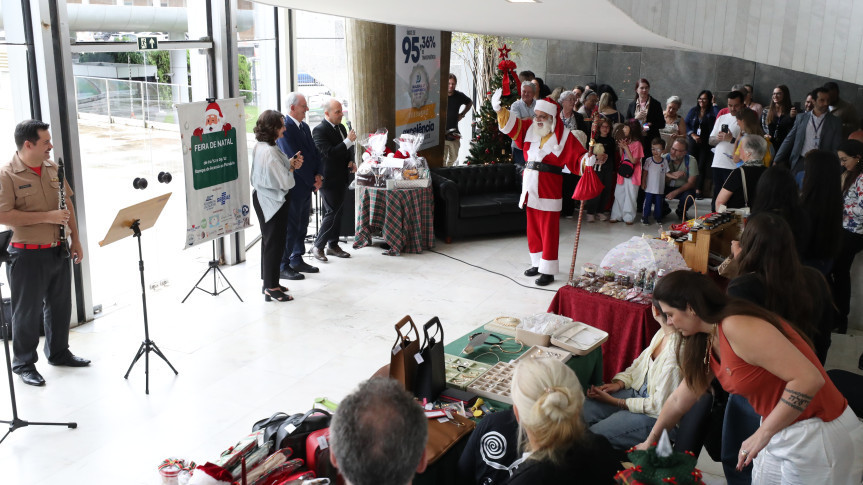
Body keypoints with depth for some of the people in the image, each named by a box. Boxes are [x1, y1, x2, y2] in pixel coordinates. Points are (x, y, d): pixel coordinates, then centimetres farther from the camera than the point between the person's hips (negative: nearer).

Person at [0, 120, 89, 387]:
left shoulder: (53, 168, 7)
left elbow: (67, 205, 14)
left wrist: (75, 240, 11)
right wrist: (46, 217, -21)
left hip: (58, 251, 7)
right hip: (27, 255, -6)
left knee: (60, 305, 18)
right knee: (28, 312, 5)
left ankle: (59, 352, 36)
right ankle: (24, 363, 21)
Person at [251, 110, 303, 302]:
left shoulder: (258, 147, 6)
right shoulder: (270, 152, -25)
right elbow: (285, 182, -22)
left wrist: (290, 164, 0)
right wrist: (291, 167, -3)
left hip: (262, 198, 10)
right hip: (274, 202, -10)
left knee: (268, 241, 18)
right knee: (274, 242, -1)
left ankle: (268, 282, 28)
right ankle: (271, 288, 6)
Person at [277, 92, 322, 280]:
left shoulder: (304, 127, 12)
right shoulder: (285, 129, -17)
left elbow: (314, 152, 13)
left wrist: (318, 175, -2)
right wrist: (312, 180, -14)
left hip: (306, 186, 9)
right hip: (293, 187, -9)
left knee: (302, 224, 16)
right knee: (290, 226, -2)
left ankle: (297, 260, 28)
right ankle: (283, 266, 7)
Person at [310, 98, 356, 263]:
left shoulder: (341, 127, 11)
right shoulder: (320, 130, -15)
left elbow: (348, 149, 22)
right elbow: (329, 153, -24)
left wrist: (351, 161, 3)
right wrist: (348, 141, -24)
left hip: (341, 179, 8)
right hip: (329, 180, -8)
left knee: (337, 212, 14)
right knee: (332, 213, -8)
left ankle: (333, 245, 24)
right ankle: (318, 246, 2)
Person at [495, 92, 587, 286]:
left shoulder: (563, 135, -7)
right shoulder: (529, 128, 7)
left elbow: (577, 157, -11)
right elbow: (511, 123, 5)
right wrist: (499, 109, -12)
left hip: (549, 189, -6)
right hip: (531, 187, 6)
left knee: (548, 231, -1)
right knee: (533, 228, 15)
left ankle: (548, 271, 6)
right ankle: (537, 263, 29)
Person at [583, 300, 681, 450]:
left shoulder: (676, 353, -30)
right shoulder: (663, 333, -3)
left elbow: (659, 406, -24)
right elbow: (640, 363, 15)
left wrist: (615, 402, -18)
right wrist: (618, 383, -2)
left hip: (658, 418, -8)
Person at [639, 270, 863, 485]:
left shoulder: (736, 327, -25)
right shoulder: (708, 343, 5)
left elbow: (808, 378, -30)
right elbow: (679, 401, 19)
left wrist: (762, 434, -26)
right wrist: (650, 441, 29)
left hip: (818, 437, -9)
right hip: (780, 431, 9)